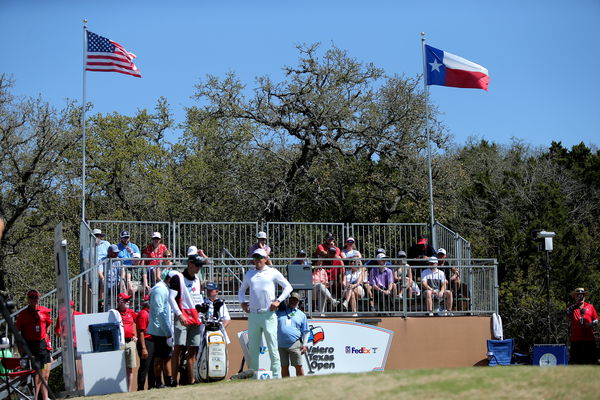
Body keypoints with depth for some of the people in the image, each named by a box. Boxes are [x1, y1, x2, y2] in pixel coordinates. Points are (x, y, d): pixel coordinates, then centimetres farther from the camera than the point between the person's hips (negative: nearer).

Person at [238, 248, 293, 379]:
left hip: (268, 314, -4)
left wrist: (278, 301, -5)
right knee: (253, 347, 6)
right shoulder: (249, 274, 17)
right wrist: (242, 302, 12)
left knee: (272, 347, -6)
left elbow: (288, 287, 6)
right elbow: (242, 289, 30)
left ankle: (276, 376, -4)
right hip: (253, 314, 4)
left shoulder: (273, 272, 5)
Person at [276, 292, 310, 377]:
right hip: (281, 345, 1)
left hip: (295, 345, -1)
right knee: (284, 367, 3)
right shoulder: (279, 311, 16)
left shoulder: (301, 315, 16)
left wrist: (305, 344, 3)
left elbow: (306, 331, 14)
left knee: (298, 366, -5)